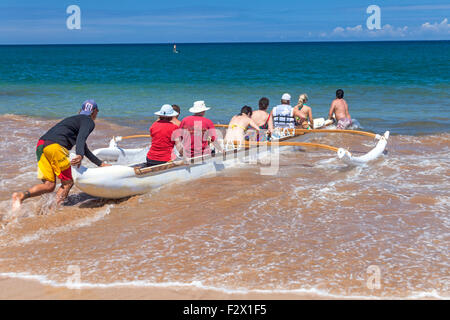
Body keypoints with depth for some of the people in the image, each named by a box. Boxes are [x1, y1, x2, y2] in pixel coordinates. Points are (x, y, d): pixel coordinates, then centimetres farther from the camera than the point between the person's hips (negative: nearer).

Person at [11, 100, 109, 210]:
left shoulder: (74, 119, 36)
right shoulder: (89, 122, 10)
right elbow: (81, 138, -14)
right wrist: (80, 156, -30)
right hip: (55, 146, -8)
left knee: (49, 186, 4)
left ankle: (20, 196, -15)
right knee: (67, 183, 3)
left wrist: (101, 164, 47)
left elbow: (85, 150, 43)